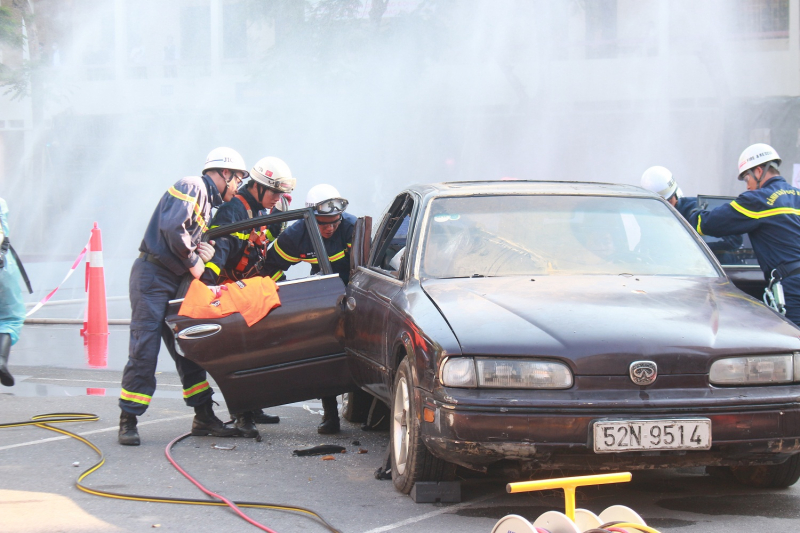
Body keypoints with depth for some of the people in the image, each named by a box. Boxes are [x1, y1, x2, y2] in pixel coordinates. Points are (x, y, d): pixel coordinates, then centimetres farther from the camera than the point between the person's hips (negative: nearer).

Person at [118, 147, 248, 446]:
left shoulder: (207, 202, 22)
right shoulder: (192, 187, -9)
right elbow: (172, 227, -22)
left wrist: (207, 254, -4)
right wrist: (193, 262, -12)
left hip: (175, 282, 10)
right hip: (152, 277, -10)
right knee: (144, 350, -11)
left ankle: (204, 417, 16)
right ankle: (128, 420, -9)